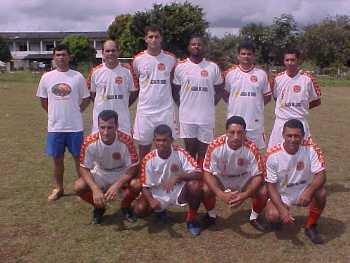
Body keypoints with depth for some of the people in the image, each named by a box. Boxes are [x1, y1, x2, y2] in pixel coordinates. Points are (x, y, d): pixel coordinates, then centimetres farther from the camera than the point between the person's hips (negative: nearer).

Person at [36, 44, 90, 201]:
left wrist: (75, 112, 1)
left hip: (75, 126, -2)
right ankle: (58, 188, 27)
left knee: (78, 157, 7)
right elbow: (43, 100, 12)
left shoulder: (78, 77, -3)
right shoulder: (47, 77, 1)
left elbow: (86, 99, 5)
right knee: (57, 158, 12)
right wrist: (54, 113, 9)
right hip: (55, 127, 2)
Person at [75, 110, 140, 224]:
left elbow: (133, 168, -22)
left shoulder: (126, 140, -28)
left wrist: (116, 185, -35)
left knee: (136, 185, -30)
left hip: (121, 175, -1)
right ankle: (99, 207, 8)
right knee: (79, 186, -24)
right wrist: (95, 189, -31)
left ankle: (125, 206, 5)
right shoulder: (90, 142, -25)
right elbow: (84, 168, -16)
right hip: (100, 174, 2)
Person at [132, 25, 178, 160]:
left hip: (166, 110, 0)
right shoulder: (138, 59, 0)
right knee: (144, 145, 9)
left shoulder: (171, 58, 2)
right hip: (145, 110, 0)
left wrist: (179, 104, 10)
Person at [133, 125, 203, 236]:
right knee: (140, 209, -25)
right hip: (158, 195, 1)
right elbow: (146, 186, -11)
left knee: (195, 185, -32)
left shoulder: (180, 153, -18)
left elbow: (198, 174, -24)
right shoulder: (148, 159, -15)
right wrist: (151, 200, -33)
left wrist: (178, 177, -40)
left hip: (179, 191, -1)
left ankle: (192, 218, -4)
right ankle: (160, 210, 14)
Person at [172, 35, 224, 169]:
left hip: (207, 116, 0)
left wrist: (210, 105, 4)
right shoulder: (181, 66, 1)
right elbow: (175, 90, 9)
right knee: (189, 149, 9)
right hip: (187, 116, 0)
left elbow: (219, 90, 10)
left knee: (203, 150, 7)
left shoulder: (213, 67, 1)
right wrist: (183, 106, 3)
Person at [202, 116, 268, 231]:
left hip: (245, 179, 1)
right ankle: (211, 214, 6)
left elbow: (258, 175, -20)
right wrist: (221, 194, -36)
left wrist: (245, 195, -36)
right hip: (221, 179, 0)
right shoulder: (215, 146, -29)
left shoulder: (252, 148, -27)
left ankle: (255, 217, 9)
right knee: (205, 189, -28)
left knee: (263, 192, -24)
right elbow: (208, 173, -22)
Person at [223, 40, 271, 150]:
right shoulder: (230, 73, 2)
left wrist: (255, 104, 1)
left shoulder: (261, 74, 3)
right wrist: (234, 104, 1)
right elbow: (225, 94, 10)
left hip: (255, 121, 0)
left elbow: (267, 97, 9)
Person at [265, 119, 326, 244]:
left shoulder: (311, 148, -17)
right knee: (273, 215, -29)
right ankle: (279, 217, 12)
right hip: (281, 194, -2)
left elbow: (321, 175, -21)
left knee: (321, 192, -29)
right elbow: (271, 186, -15)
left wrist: (309, 191, -42)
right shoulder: (273, 154, -20)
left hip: (304, 192, 2)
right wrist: (282, 209, -28)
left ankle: (310, 226, -2)